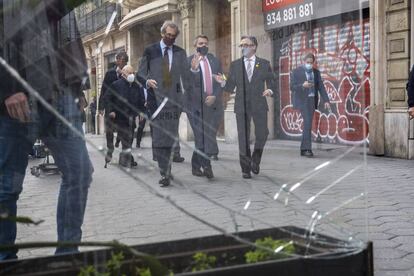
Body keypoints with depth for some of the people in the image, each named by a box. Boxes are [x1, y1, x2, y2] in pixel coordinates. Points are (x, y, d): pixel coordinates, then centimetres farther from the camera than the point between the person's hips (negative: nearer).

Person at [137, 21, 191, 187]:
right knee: (159, 137, -8)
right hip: (156, 98, -2)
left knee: (171, 137, 4)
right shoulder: (150, 51, 7)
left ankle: (165, 170, 20)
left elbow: (186, 76, 13)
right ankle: (165, 173, -6)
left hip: (174, 99, 2)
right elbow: (140, 74, 6)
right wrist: (147, 81, -16)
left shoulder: (180, 53, 12)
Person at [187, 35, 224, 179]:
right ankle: (206, 166, -4)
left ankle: (196, 165, 12)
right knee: (202, 137, -7)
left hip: (213, 104, 4)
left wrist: (214, 96, -4)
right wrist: (193, 69, -27)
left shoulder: (215, 61, 15)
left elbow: (221, 82, 12)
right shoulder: (188, 61, 1)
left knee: (209, 136, 1)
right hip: (196, 104, -4)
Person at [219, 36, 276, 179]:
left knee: (262, 134, -4)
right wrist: (223, 82, -13)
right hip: (241, 105, 0)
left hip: (259, 105, 0)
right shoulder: (235, 65, 11)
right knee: (243, 138, 0)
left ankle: (255, 160, 22)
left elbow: (271, 82, 10)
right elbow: (231, 87, 8)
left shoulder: (264, 64, 8)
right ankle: (246, 168, 10)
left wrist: (270, 90, -11)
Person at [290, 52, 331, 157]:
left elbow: (321, 87, 3)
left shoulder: (316, 72, 11)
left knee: (307, 124, 7)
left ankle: (303, 149, 15)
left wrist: (326, 100, -8)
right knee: (307, 123, -16)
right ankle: (308, 149, -15)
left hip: (312, 100, 5)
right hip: (302, 100, -5)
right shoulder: (296, 72, -1)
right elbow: (292, 87, -6)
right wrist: (302, 86, -24)